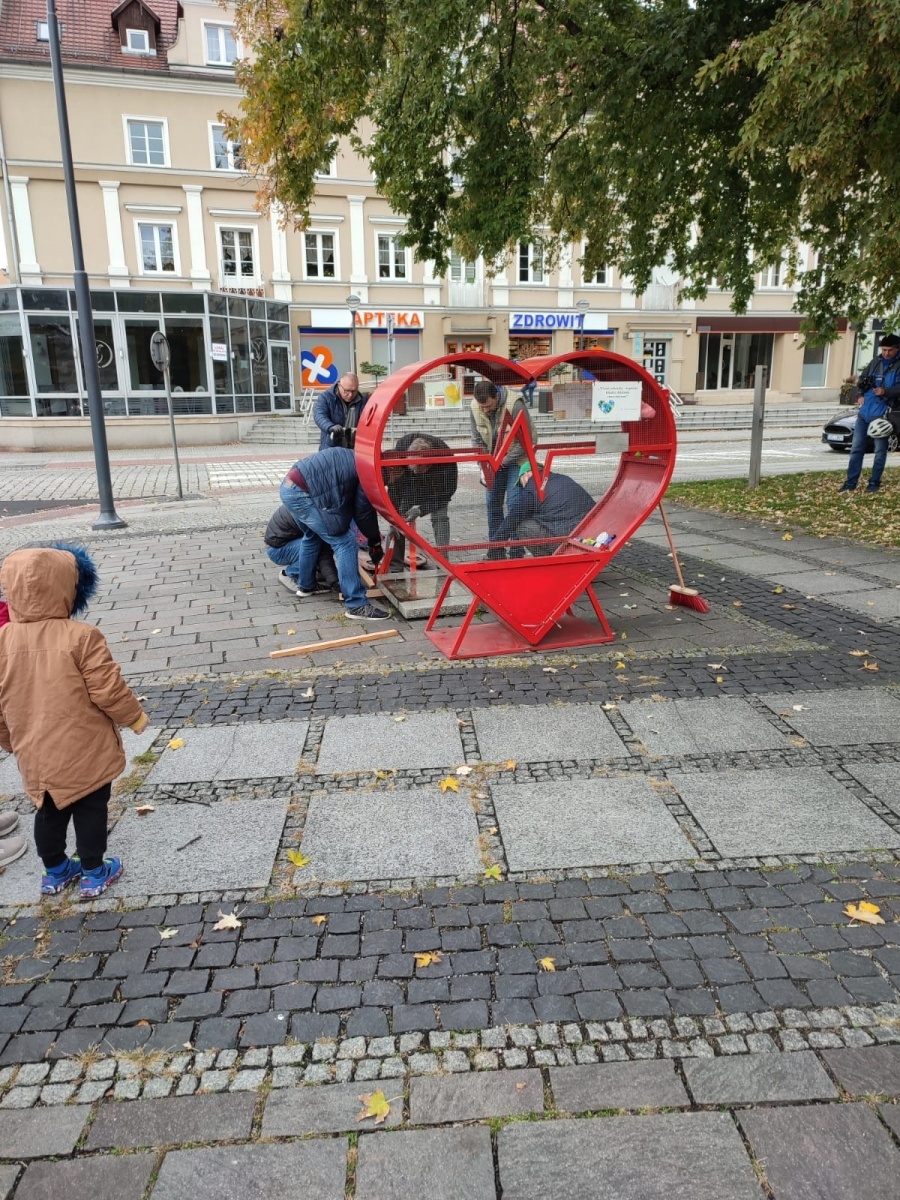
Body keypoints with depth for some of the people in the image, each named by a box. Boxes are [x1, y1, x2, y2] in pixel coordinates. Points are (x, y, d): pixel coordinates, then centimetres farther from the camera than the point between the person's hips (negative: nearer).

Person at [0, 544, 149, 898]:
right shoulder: (81, 637, -22)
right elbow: (108, 691, -18)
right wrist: (135, 717, 0)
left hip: (36, 755, 5)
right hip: (85, 752, -4)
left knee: (48, 812, 22)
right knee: (90, 811, 12)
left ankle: (55, 873, 38)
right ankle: (94, 875, 25)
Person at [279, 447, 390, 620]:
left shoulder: (354, 460, 22)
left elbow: (354, 506, 26)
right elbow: (363, 510, -3)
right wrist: (375, 543, 9)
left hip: (290, 487, 11)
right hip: (302, 493, -11)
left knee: (313, 536, 32)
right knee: (345, 542, -7)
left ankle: (306, 586, 47)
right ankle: (356, 605, -7)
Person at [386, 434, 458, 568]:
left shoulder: (445, 456, -40)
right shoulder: (402, 446, -35)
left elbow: (447, 491, -26)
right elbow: (393, 483, -24)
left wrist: (420, 510, -34)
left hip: (437, 485, -2)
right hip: (409, 484, 2)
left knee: (440, 517, -17)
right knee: (400, 517, -8)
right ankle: (396, 561, -1)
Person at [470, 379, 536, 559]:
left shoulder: (515, 405, -26)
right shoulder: (474, 408, -11)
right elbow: (478, 440, 1)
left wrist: (504, 461, -19)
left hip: (517, 458, -5)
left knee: (514, 503, -13)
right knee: (493, 503, 6)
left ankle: (517, 551, -4)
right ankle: (495, 552, 17)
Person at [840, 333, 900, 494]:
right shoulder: (876, 361, 11)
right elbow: (863, 378, 21)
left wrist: (886, 391, -25)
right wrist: (861, 395, 6)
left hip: (882, 413, -5)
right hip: (864, 411, 5)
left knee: (880, 450, 2)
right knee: (856, 447, 6)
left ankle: (874, 482, 12)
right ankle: (851, 482, 11)